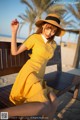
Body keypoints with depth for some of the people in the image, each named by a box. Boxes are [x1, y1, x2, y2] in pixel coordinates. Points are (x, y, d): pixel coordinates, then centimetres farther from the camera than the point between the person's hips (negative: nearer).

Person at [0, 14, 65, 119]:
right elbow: (14, 52, -5)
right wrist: (14, 32, -12)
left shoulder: (53, 44, 13)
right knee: (45, 108, -26)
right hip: (29, 74, -7)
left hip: (39, 77, 7)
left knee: (54, 104, -7)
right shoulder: (34, 37, -4)